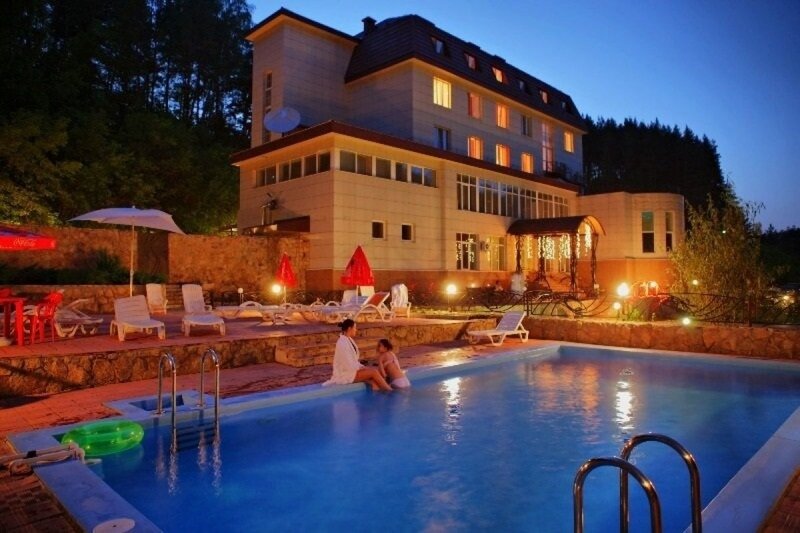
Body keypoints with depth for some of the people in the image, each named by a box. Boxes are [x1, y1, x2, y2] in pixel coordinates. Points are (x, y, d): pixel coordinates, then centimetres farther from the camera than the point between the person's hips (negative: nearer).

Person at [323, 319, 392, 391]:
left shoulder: (349, 340, 10)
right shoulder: (342, 343, -21)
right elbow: (349, 364, -22)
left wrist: (362, 367, 2)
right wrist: (361, 368, -10)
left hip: (351, 369, 10)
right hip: (345, 373, -10)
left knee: (375, 369, -4)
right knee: (374, 372, -16)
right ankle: (390, 391, -4)